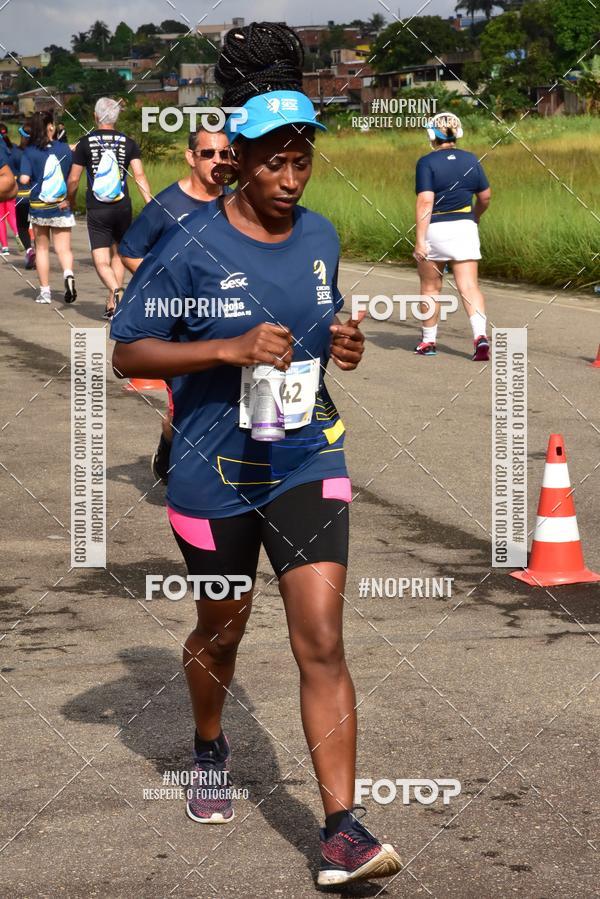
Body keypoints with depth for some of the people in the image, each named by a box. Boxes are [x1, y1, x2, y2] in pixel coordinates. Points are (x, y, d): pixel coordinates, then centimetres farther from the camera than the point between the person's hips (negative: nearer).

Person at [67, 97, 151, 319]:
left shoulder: (85, 143, -3)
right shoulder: (128, 142, 2)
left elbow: (73, 179, -1)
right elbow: (139, 175, -6)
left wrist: (70, 201, 18)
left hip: (97, 210, -3)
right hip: (123, 208, 3)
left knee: (101, 261, -3)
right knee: (118, 254, 18)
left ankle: (116, 291, -30)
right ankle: (112, 304, 19)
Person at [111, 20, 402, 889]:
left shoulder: (320, 238, 2)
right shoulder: (192, 247, -13)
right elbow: (128, 353, -11)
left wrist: (342, 344, -5)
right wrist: (230, 348, -25)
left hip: (307, 462, 2)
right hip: (214, 470, -2)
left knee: (323, 642, -8)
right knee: (221, 629, 18)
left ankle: (342, 831, -8)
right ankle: (210, 750, 49)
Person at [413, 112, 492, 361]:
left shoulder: (427, 162, -9)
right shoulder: (471, 160, 5)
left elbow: (425, 202, -17)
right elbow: (485, 197, 12)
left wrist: (419, 240, -18)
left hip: (434, 229, -3)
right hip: (464, 228, 3)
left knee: (430, 287, 13)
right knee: (469, 286, -2)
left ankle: (428, 341, 24)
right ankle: (480, 335, -22)